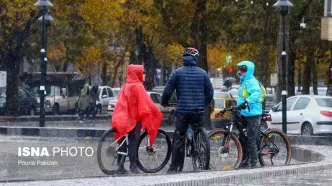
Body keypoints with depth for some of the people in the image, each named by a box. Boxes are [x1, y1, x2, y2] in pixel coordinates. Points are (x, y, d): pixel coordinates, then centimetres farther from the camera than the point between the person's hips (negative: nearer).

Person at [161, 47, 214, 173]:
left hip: (182, 111, -1)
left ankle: (175, 167, -2)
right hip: (199, 111, 2)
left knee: (178, 139, 2)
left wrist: (164, 103, 16)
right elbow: (210, 92, 8)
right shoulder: (202, 73, 4)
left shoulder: (177, 73, -2)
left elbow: (167, 91, -3)